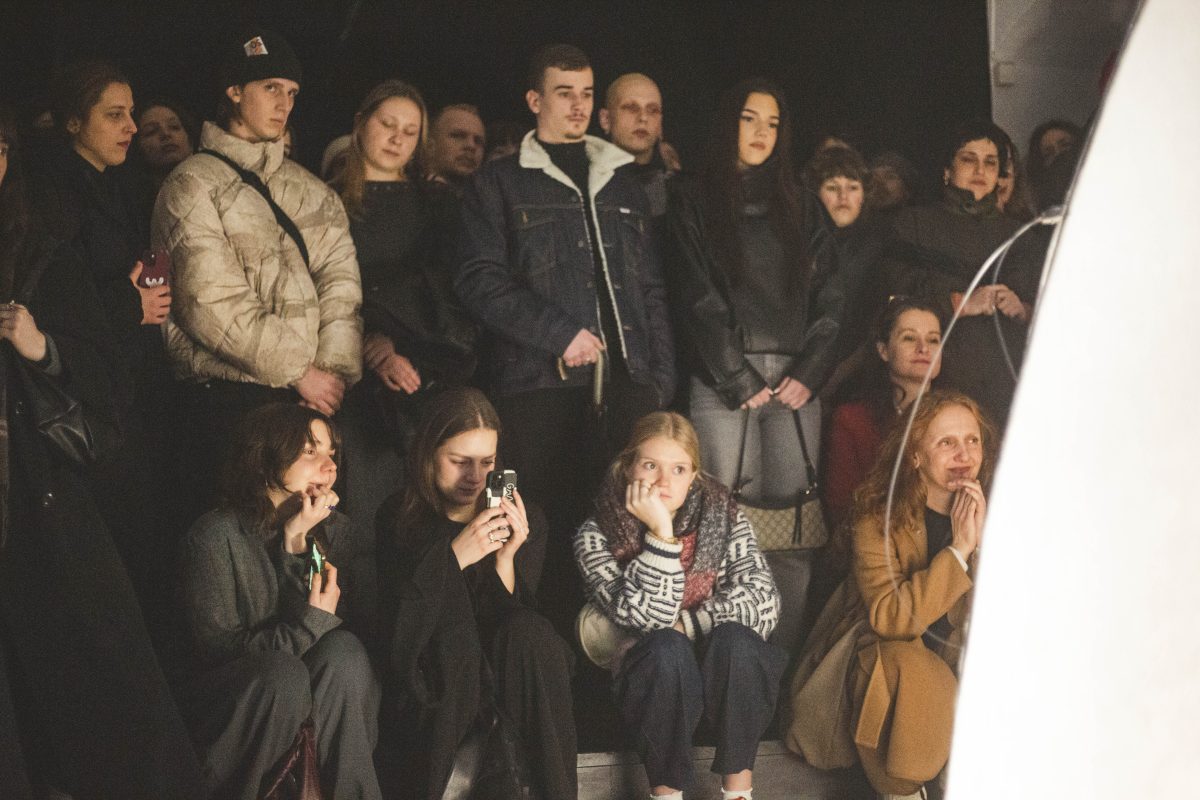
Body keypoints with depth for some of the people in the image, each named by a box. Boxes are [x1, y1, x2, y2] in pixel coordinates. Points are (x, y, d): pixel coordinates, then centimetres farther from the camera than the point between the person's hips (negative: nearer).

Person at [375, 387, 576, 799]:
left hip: (505, 678, 1)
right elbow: (395, 626, -14)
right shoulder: (399, 518, -3)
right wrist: (453, 556, -28)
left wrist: (506, 558, -24)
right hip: (431, 686, -1)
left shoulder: (524, 518, 0)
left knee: (531, 631, -30)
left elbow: (514, 615, -6)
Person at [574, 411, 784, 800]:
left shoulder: (723, 515, -2)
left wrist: (685, 624, -18)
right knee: (666, 647, -34)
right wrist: (660, 532, -27)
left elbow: (762, 600, -11)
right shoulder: (597, 536, -9)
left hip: (726, 675, 2)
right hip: (651, 678, -2)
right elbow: (645, 616, -22)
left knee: (734, 637, -31)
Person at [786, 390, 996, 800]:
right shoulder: (880, 517, -14)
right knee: (909, 668, -36)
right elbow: (888, 617, -26)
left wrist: (983, 541, -25)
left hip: (959, 657, 4)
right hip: (885, 652, -4)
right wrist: (958, 549, -30)